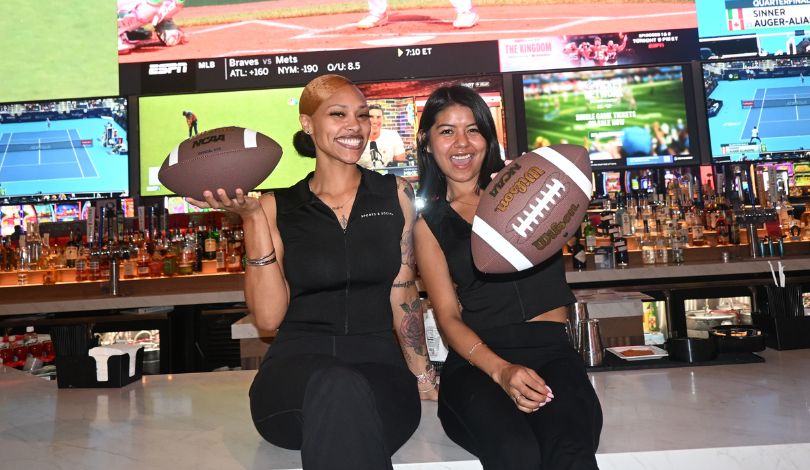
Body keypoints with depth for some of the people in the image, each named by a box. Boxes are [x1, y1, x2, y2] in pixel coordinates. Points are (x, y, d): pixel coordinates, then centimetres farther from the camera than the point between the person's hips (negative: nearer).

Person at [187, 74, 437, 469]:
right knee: (339, 389, -35)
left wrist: (423, 375, 5)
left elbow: (403, 293, 11)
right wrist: (252, 218, -8)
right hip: (295, 368, 0)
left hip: (377, 365, 1)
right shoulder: (278, 207, 7)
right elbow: (269, 316, -1)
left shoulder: (395, 194, 10)